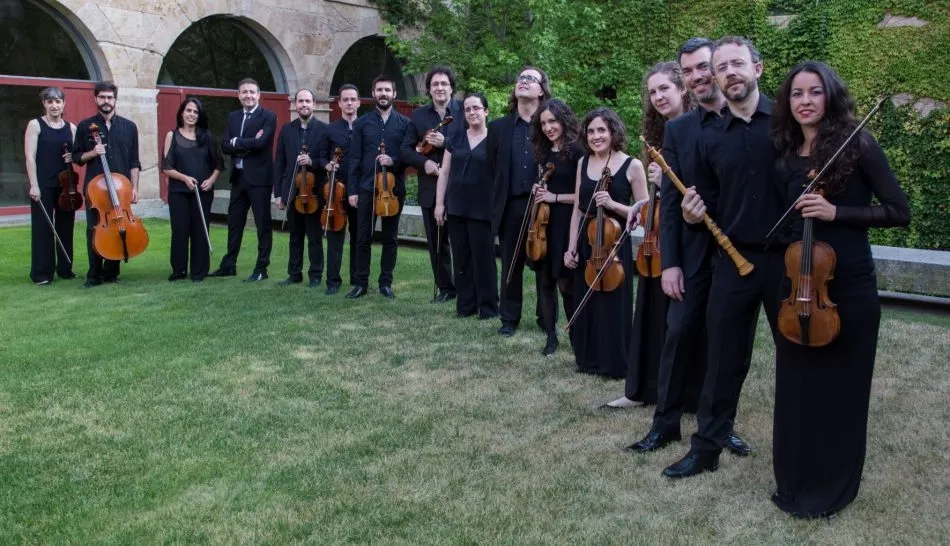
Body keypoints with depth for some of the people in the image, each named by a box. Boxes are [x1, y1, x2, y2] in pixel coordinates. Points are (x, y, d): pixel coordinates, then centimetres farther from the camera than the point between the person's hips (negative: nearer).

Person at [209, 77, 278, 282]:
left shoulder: (268, 117, -6)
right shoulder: (233, 117, 12)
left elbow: (260, 143, -21)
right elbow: (225, 145, 1)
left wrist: (237, 142, -10)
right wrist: (248, 144, -13)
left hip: (259, 177, -6)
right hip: (238, 177, 6)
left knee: (263, 224, 2)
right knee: (234, 223, 14)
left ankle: (261, 269, 10)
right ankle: (228, 265, 25)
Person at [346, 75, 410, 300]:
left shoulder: (404, 123, 4)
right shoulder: (362, 122, 5)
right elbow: (354, 158, 3)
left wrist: (394, 161, -16)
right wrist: (352, 189, -2)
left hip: (394, 188, 0)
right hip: (366, 188, 0)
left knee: (390, 238, 7)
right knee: (364, 238, 3)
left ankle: (385, 283, 16)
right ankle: (361, 283, 12)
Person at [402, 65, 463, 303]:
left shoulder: (465, 112, -3)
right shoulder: (418, 115, 8)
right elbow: (406, 150, 5)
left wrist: (445, 143, -19)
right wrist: (424, 162, -13)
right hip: (430, 189, 4)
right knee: (436, 242, 10)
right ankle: (445, 287, 22)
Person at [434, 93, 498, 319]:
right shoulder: (455, 138, 9)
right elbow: (444, 172, 9)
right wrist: (439, 202, 3)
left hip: (482, 208, -4)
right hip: (456, 207, 4)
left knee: (483, 257, 1)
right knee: (461, 257, 8)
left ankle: (488, 307, 11)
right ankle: (465, 305, 17)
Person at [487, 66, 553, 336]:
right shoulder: (498, 127, 8)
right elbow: (492, 168, 10)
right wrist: (498, 201, 6)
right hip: (511, 207, 2)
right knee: (510, 265, 9)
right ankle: (509, 317, 22)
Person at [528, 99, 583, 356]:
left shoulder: (577, 151, -10)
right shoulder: (544, 153, 11)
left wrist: (555, 197, -14)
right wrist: (538, 190, 3)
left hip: (566, 225, -7)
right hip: (543, 223, 7)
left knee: (566, 283, -3)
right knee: (544, 280, 8)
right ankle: (551, 335, 19)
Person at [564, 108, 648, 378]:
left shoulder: (632, 165, -7)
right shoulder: (583, 163, 7)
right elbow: (578, 209, 9)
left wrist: (613, 204, -20)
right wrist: (571, 247, 2)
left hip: (615, 245, -5)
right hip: (585, 244, 5)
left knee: (613, 306, 1)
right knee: (585, 304, 12)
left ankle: (616, 363, 16)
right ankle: (588, 359, 27)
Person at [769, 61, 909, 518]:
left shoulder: (857, 145, -7)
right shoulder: (787, 158, 7)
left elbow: (899, 211, -9)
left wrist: (836, 212, -19)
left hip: (849, 289, -4)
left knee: (840, 390, 7)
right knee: (796, 388, 11)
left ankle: (832, 490, 24)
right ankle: (795, 481, 29)